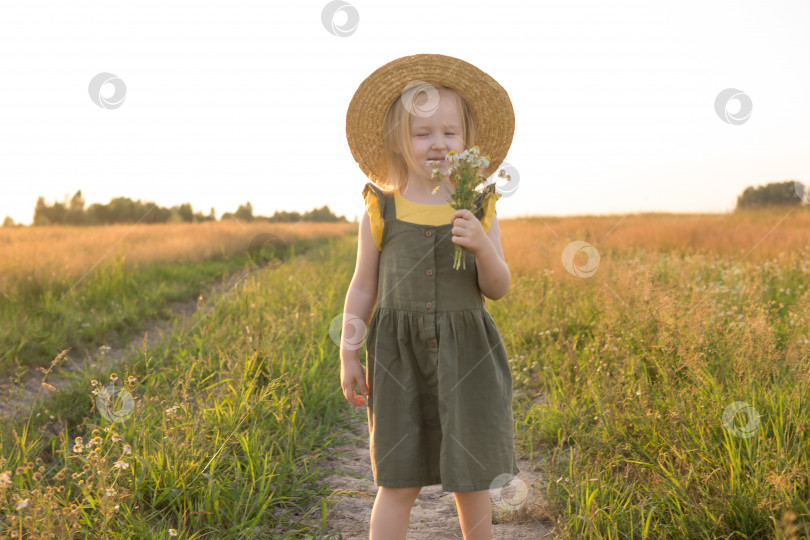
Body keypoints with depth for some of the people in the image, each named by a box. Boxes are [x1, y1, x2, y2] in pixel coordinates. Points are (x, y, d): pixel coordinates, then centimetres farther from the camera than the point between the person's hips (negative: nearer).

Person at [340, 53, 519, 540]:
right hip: (399, 355, -1)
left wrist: (483, 247, -18)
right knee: (399, 481, 3)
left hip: (466, 354, 1)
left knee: (471, 479, 9)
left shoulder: (479, 210, 2)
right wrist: (349, 356, 2)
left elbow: (498, 289, 1)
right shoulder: (381, 210, 0)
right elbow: (363, 289, 5)